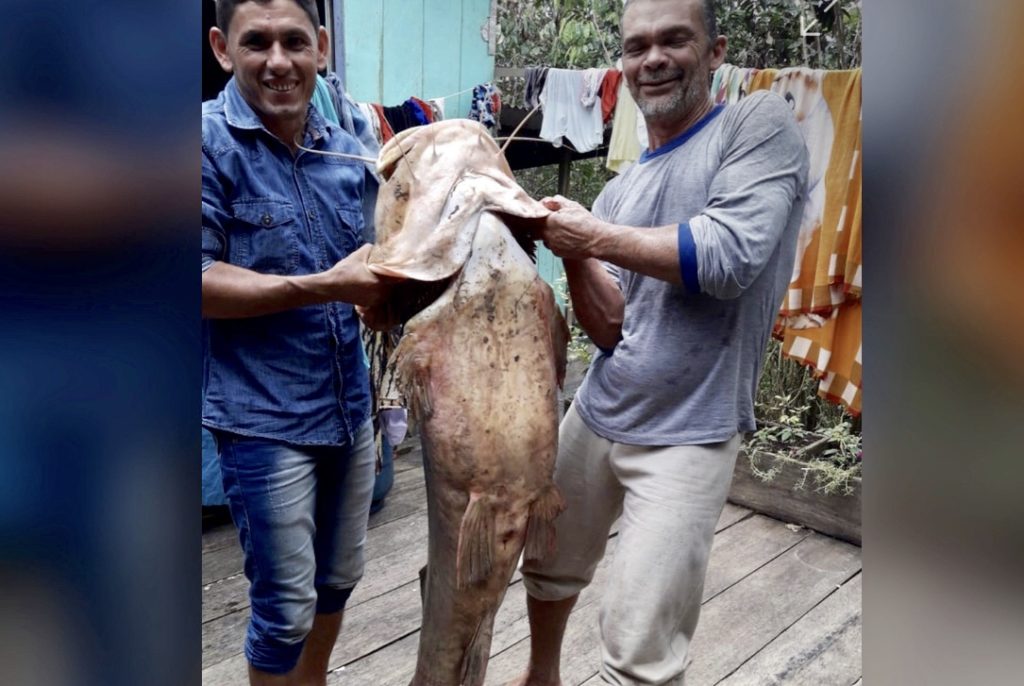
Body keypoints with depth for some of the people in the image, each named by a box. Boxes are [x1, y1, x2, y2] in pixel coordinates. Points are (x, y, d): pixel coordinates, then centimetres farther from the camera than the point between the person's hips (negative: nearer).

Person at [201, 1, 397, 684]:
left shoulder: (346, 149, 7)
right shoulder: (208, 141, -11)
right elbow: (202, 282, -17)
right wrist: (328, 286, -22)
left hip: (350, 407, 6)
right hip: (264, 417, -6)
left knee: (338, 580, 21)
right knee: (286, 606, 5)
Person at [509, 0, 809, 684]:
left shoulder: (760, 124, -7)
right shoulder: (618, 191, 8)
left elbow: (727, 258, -23)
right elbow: (608, 328, 1)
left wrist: (593, 237, -15)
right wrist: (573, 253, -16)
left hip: (687, 436, -6)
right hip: (595, 416, 7)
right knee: (548, 567, 24)